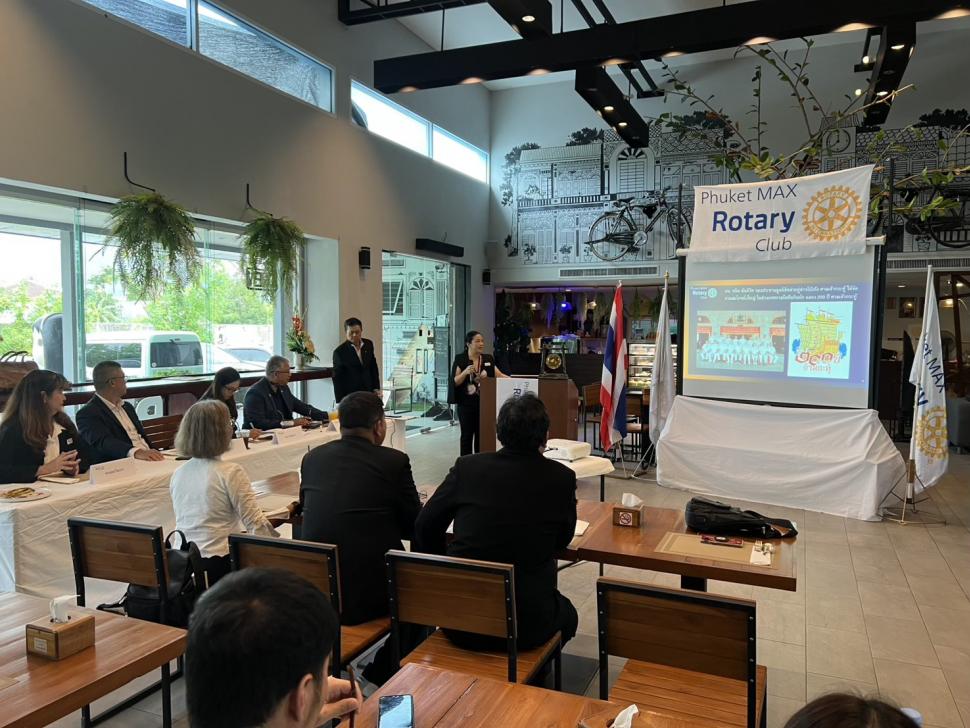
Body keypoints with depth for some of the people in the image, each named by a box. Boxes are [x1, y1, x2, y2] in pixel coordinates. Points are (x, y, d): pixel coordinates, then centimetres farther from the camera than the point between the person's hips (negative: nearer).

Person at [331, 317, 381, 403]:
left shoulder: (368, 344, 4)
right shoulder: (340, 352, -9)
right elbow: (337, 379, -6)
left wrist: (376, 387, 9)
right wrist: (340, 402, -7)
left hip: (368, 393, 4)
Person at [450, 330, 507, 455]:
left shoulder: (488, 359, 7)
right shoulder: (460, 359, -4)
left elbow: (500, 375, 5)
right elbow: (455, 382, -6)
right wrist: (465, 372, -22)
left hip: (483, 402, 3)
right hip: (466, 403, -3)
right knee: (467, 434, 1)